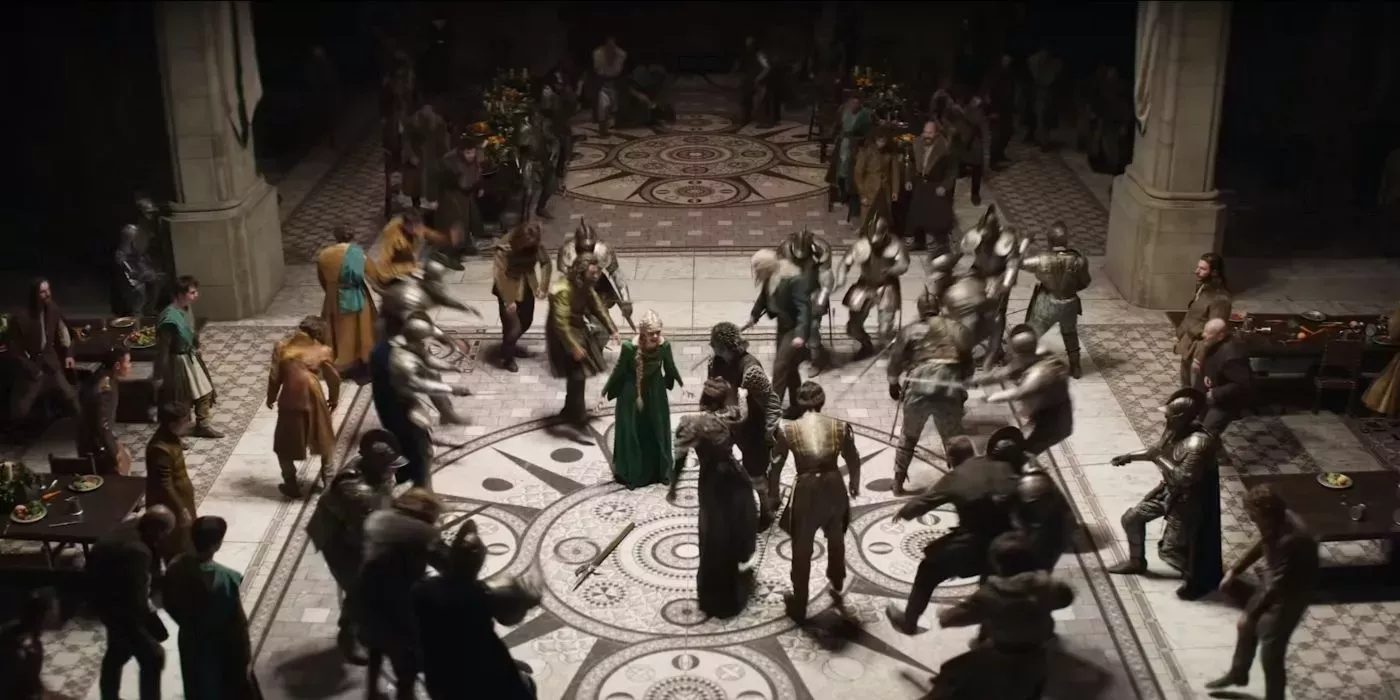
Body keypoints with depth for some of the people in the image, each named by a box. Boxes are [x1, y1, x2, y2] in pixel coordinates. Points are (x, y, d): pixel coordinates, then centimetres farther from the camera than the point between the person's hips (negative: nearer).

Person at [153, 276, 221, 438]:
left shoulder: (187, 308, -5)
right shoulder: (170, 319, -31)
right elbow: (162, 348, -24)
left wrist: (196, 350, 25)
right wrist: (159, 376, -18)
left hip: (191, 357, 8)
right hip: (178, 362, -8)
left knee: (205, 392, 18)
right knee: (179, 402, 9)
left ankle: (202, 426, 37)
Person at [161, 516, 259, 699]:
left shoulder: (175, 568, -16)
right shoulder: (226, 579, -33)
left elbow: (169, 604, 2)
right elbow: (238, 624, -22)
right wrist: (246, 658, -9)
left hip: (190, 643, 5)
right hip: (221, 649, -5)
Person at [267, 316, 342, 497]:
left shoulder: (282, 346, 6)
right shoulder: (322, 351, 4)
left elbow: (274, 376, 4)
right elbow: (334, 379, 9)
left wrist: (271, 398, 18)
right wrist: (333, 399, 26)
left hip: (289, 401, 0)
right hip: (313, 400, 0)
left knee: (285, 445, 16)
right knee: (323, 437, 23)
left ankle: (292, 484, 18)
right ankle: (328, 477, 30)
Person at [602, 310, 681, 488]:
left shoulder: (664, 345, -22)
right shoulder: (630, 347, -30)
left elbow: (671, 368, -1)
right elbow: (618, 371, -13)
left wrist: (682, 385, 14)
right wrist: (603, 393, -4)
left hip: (656, 393, 3)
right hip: (632, 394, -3)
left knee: (658, 432, 16)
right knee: (631, 433, 8)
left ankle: (658, 471, 35)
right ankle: (630, 473, 26)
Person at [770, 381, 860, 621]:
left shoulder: (788, 430, -7)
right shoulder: (841, 427, -4)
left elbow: (776, 467, -1)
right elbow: (853, 462, 6)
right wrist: (854, 485, 25)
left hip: (806, 490, -2)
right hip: (834, 488, 2)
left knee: (801, 550, 17)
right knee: (836, 538, 31)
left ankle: (799, 606, 29)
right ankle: (837, 584, 55)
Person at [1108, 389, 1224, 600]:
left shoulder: (1199, 443, -33)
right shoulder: (1174, 429, -5)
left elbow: (1184, 478, -36)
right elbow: (1158, 451, 14)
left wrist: (1159, 459, -27)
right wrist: (1130, 456, 10)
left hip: (1187, 500, -9)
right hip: (1167, 490, 9)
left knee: (1169, 550, -1)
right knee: (1131, 518, 16)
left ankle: (1197, 579, 25)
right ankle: (1136, 561, 40)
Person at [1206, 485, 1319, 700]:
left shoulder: (1290, 540, -38)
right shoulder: (1277, 522, -10)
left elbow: (1277, 586, -33)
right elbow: (1260, 545, 11)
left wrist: (1251, 615, -24)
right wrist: (1234, 571, 11)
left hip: (1290, 596, -9)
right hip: (1275, 587, 9)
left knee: (1270, 654, 1)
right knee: (1246, 627, 25)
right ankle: (1238, 674, 48)